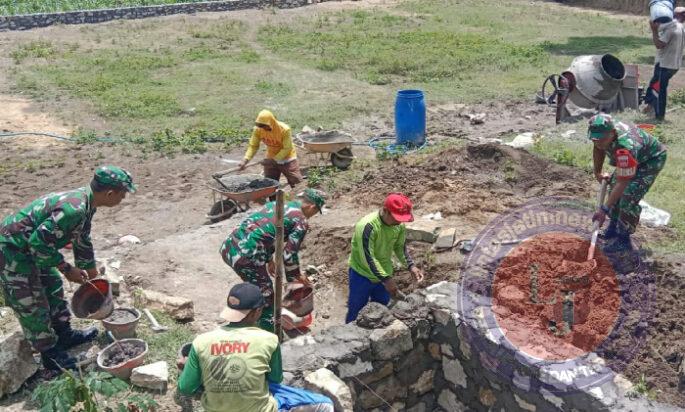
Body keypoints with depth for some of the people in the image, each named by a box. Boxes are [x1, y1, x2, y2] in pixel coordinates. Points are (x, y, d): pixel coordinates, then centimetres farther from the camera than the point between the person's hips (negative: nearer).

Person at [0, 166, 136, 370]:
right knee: (32, 305, 3)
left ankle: (65, 335, 38)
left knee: (53, 287, 22)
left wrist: (91, 274, 24)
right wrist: (67, 269, -18)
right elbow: (39, 241, -30)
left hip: (29, 247, 10)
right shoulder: (73, 209, -32)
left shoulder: (86, 202, -1)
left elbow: (82, 241, 15)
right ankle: (51, 355, 18)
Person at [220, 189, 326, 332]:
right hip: (246, 257, -8)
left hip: (228, 247, 8)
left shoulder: (275, 203, 22)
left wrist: (269, 260, 42)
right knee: (266, 298, 11)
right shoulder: (301, 222, -1)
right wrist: (297, 276, 16)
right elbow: (289, 254, -1)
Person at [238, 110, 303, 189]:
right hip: (271, 159, 4)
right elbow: (253, 146, -12)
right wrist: (245, 160, -25)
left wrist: (274, 160, -30)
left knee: (297, 184, -3)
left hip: (287, 159, -4)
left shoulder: (285, 129, -29)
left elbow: (287, 149, -24)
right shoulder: (258, 129, -17)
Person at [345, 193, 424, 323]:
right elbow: (368, 258, -31)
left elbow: (400, 247, 4)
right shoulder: (367, 226, -32)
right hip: (362, 275, -6)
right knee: (356, 312, 9)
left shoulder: (399, 225, -12)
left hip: (385, 274, 6)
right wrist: (386, 279, -33)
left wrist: (411, 266, -11)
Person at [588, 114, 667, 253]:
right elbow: (598, 150, 2)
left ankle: (623, 240, -8)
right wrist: (597, 172, 11)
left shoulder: (625, 148, -45)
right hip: (635, 157, 9)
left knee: (629, 196, -19)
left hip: (652, 159, -8)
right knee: (613, 186, 10)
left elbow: (622, 183, -40)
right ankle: (613, 230, 25)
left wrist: (604, 209, -40)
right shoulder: (602, 132, -23)